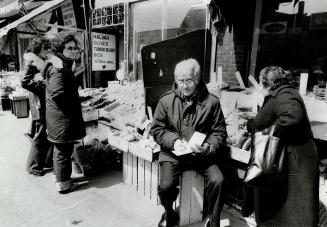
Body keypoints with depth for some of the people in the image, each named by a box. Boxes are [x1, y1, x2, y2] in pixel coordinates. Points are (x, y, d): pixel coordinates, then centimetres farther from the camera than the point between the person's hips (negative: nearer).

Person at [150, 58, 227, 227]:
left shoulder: (211, 101, -1)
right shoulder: (166, 101, 0)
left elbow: (219, 131, 2)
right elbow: (156, 129, 4)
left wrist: (209, 147, -16)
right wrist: (173, 141, -13)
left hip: (202, 154, 0)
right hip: (172, 153, 0)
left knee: (217, 181, -21)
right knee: (165, 186, -19)